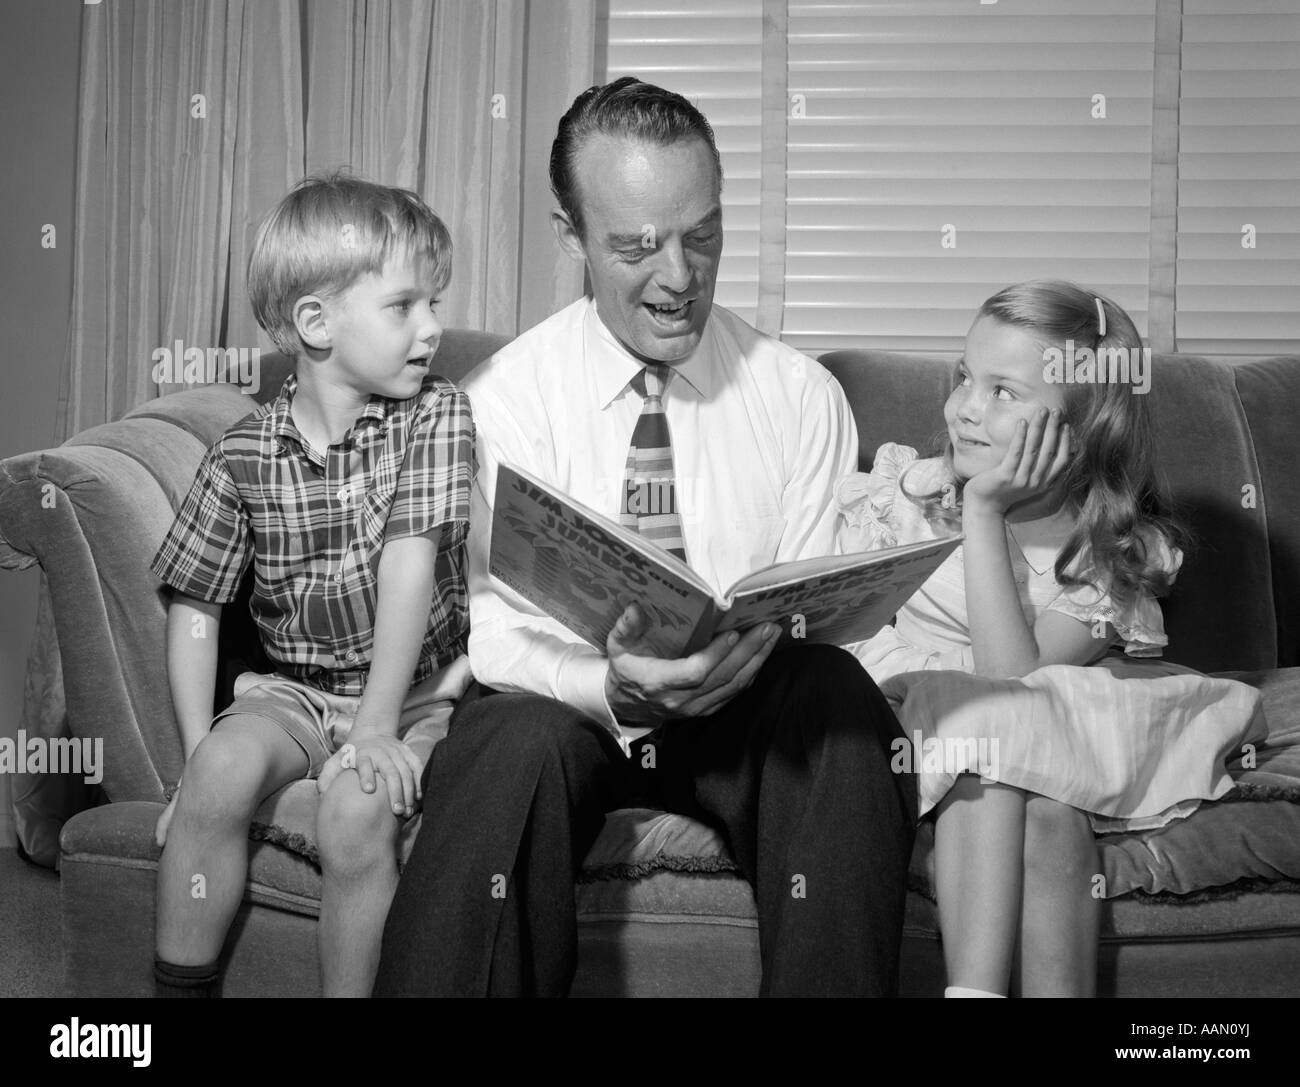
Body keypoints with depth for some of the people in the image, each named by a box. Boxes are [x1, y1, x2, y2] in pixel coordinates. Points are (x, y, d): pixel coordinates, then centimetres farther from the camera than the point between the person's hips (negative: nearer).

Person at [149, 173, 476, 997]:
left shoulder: (439, 417, -8)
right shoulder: (244, 454, -2)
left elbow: (409, 568, -18)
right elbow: (194, 605, 2)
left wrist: (376, 727, -24)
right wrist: (198, 751, -7)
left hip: (419, 694, -2)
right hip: (297, 689, 2)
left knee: (357, 812, -29)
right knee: (225, 768, -26)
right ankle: (181, 984, -10)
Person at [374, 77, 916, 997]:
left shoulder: (802, 397, 2)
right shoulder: (504, 397, -4)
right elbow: (492, 629, -9)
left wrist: (766, 647, -24)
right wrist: (612, 687, -30)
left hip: (750, 715, 2)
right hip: (564, 705, -1)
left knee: (835, 693, -30)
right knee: (518, 743, -35)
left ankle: (830, 983, -18)